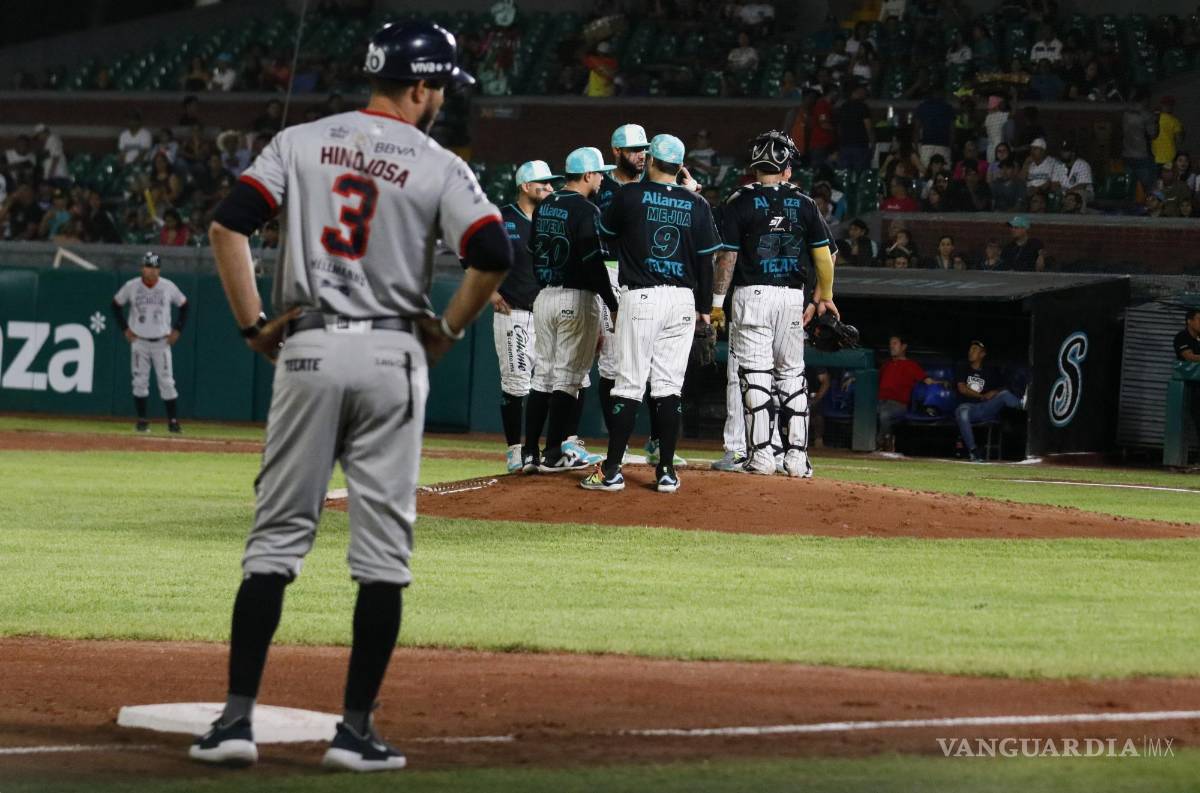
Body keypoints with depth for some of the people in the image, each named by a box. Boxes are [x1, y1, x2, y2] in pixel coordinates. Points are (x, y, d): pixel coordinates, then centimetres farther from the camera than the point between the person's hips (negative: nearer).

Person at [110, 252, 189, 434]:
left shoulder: (168, 286, -4)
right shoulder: (131, 286, -4)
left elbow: (183, 305, 9)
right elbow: (116, 304, 9)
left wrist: (177, 330, 2)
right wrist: (125, 329, 2)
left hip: (162, 342, -1)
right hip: (139, 342, 1)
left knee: (167, 382, -5)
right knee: (140, 382, 1)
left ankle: (173, 421, -2)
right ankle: (142, 420, 10)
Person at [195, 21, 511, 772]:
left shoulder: (301, 142, 6)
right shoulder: (439, 167, -1)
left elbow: (228, 225, -4)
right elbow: (494, 255, -12)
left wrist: (253, 324, 2)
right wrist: (447, 330, 2)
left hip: (307, 350, 2)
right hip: (391, 355, -2)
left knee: (278, 535, 6)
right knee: (383, 548, 4)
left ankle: (237, 717, -1)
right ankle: (357, 730, 3)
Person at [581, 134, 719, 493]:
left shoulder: (630, 195, -4)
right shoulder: (696, 205, 3)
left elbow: (605, 230, 13)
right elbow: (706, 260, 6)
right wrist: (704, 308, 15)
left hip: (640, 298, -3)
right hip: (683, 301, 3)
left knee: (629, 385, -2)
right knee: (670, 387, 6)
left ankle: (611, 471, -3)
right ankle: (666, 471, 4)